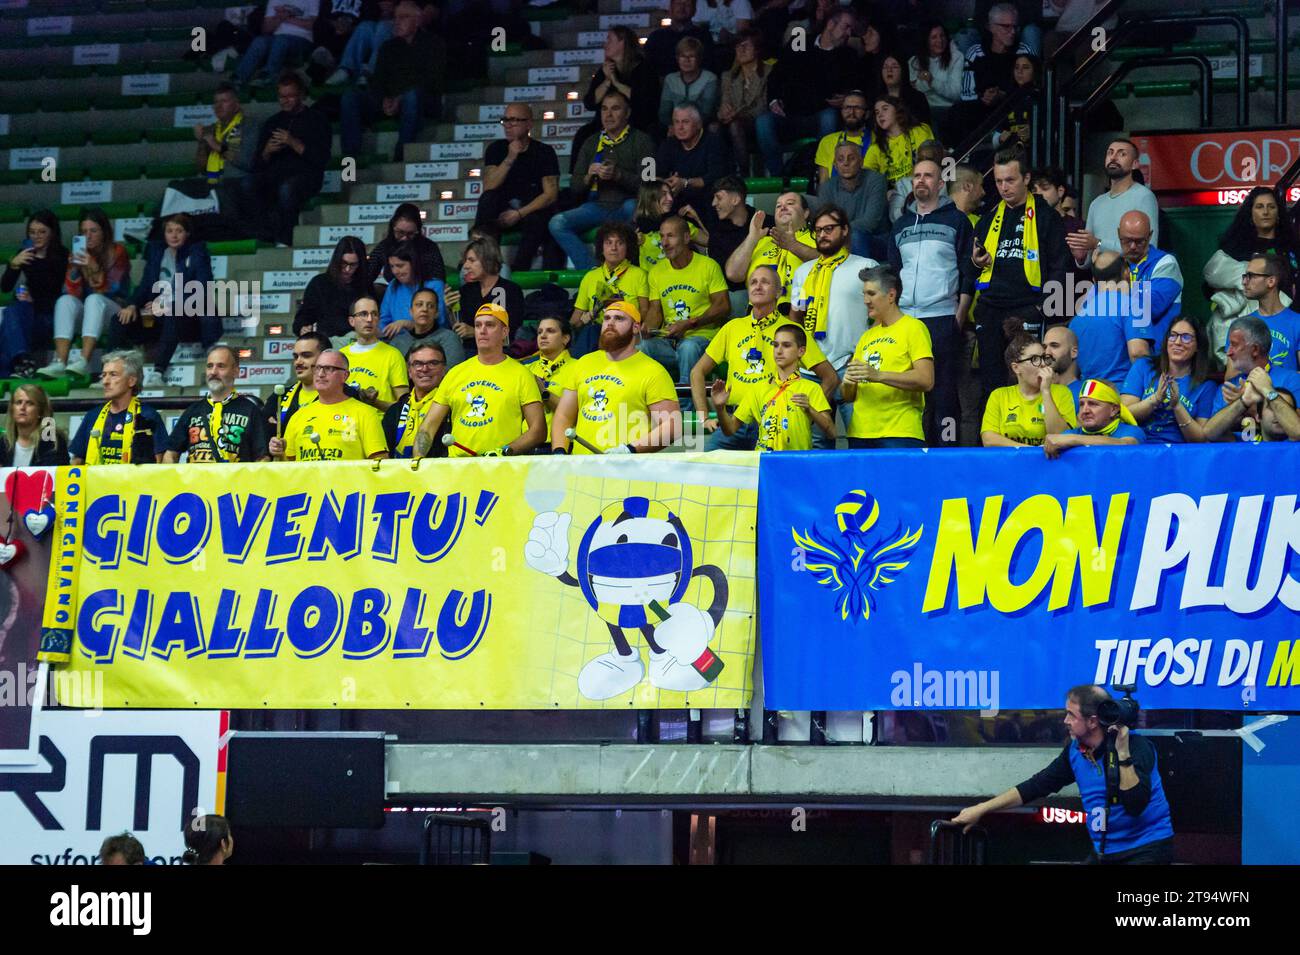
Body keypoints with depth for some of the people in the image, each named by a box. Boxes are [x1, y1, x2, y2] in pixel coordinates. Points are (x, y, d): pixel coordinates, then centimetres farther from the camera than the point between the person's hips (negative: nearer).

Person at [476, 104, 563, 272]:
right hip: (503, 211, 2)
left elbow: (551, 194, -10)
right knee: (488, 199, -28)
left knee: (536, 221, -35)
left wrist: (519, 214, -19)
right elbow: (488, 188, -11)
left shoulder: (544, 152, -2)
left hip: (534, 210, -2)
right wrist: (510, 158, -19)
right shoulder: (496, 149, 3)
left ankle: (517, 271, -30)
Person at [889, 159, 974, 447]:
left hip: (943, 318, -4)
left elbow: (968, 273, 0)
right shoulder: (901, 225, 17)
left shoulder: (956, 221, 3)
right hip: (904, 320, 4)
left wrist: (960, 316, -8)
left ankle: (947, 446, -4)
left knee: (944, 389, -6)